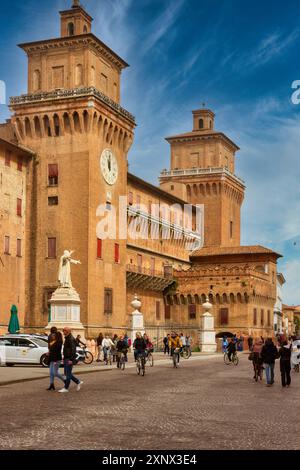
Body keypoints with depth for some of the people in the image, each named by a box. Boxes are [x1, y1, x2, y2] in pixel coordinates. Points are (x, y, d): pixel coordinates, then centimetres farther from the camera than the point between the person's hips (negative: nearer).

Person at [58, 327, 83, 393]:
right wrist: (64, 358, 22)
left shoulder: (71, 339, -16)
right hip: (66, 358, 10)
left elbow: (73, 350, -22)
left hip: (69, 359, -10)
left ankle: (66, 388, 1)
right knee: (66, 373, 12)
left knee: (68, 373, -4)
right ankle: (78, 382, 21)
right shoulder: (67, 339, 16)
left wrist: (71, 360, -25)